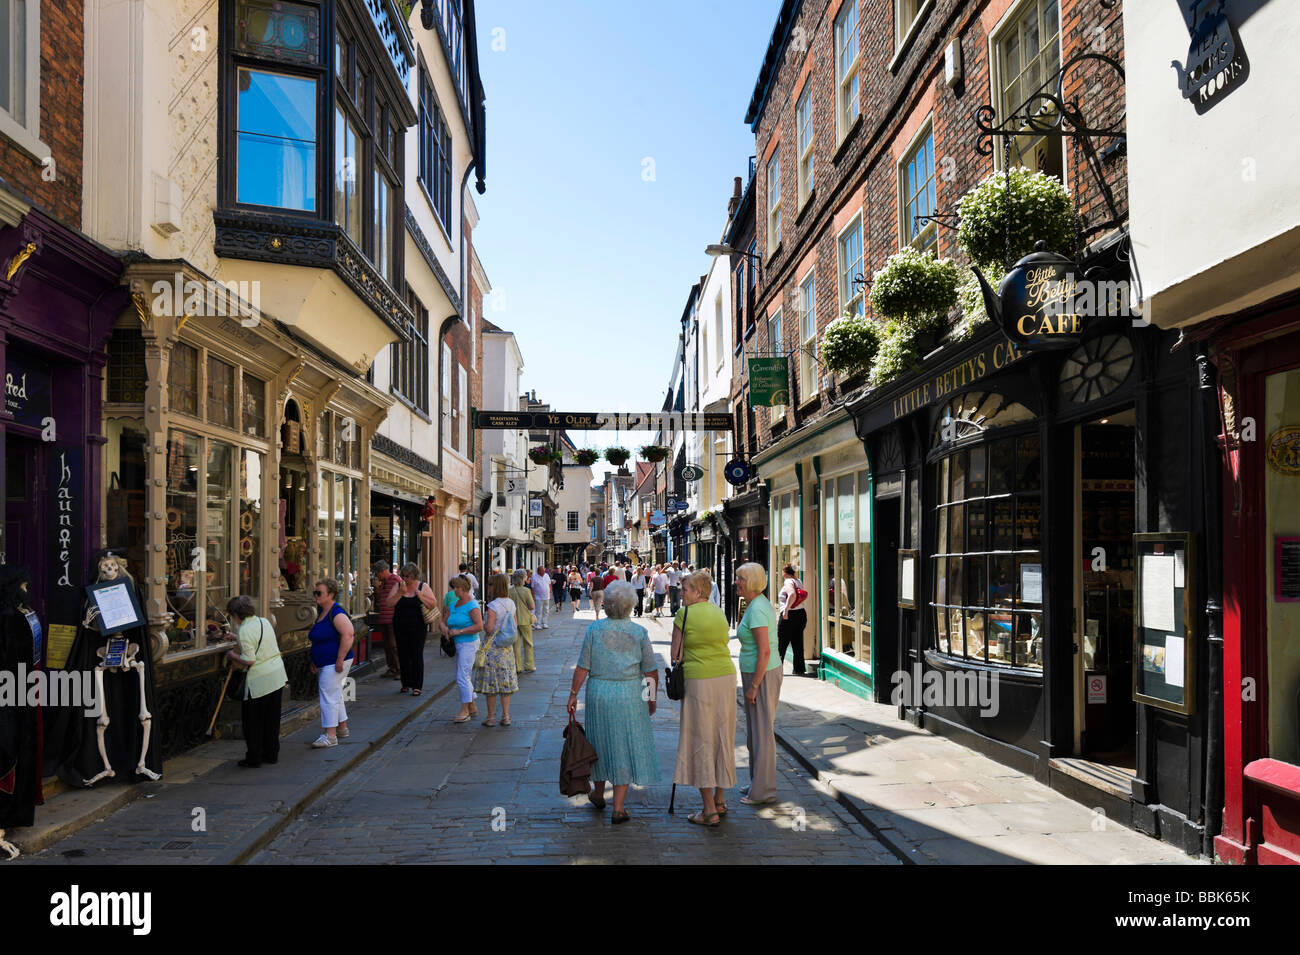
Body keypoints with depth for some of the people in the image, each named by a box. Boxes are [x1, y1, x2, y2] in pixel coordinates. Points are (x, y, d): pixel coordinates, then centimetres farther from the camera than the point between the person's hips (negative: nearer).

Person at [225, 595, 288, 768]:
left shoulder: (245, 630, -15)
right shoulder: (264, 621, 8)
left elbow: (249, 660, -18)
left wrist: (233, 656, 0)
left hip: (259, 680, -8)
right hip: (278, 675, 8)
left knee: (253, 721, 6)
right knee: (272, 718, 16)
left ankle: (253, 759, 13)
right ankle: (271, 754, 24)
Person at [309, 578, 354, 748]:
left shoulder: (337, 613, -18)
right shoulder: (322, 613, 13)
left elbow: (348, 635, -28)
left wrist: (340, 660, -27)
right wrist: (314, 660, 22)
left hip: (334, 664, -10)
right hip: (326, 664, 10)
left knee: (328, 696, -10)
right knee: (335, 695, 18)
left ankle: (330, 736, -7)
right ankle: (342, 728, 30)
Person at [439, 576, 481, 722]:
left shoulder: (472, 605, -14)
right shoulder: (453, 605, 11)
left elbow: (479, 626, -23)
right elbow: (443, 621, 16)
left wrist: (459, 631, -22)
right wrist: (443, 626, -9)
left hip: (468, 644, -9)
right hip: (458, 644, 9)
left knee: (462, 677, -10)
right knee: (461, 678, 14)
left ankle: (464, 711, -1)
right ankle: (472, 708, 25)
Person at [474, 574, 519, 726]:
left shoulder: (493, 605, -17)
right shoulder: (511, 603, 5)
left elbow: (489, 628, -20)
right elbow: (514, 627, 10)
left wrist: (482, 624, -2)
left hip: (492, 647, -6)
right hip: (507, 648, 6)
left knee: (490, 682, 3)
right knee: (505, 682, 11)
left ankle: (491, 717, 8)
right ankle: (505, 716, 13)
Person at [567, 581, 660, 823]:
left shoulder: (594, 629, -7)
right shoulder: (639, 632, -6)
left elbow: (583, 668, -7)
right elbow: (651, 671, -3)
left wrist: (573, 693, 2)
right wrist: (652, 698, 10)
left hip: (599, 692, 1)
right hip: (629, 695, -1)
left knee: (600, 742, 18)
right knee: (625, 746, 6)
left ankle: (598, 795, 37)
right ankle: (618, 809, 6)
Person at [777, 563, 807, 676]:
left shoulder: (788, 583, -14)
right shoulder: (799, 582, 11)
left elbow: (792, 595, -33)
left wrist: (786, 610, -32)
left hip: (789, 616, -7)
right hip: (801, 614, 7)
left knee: (781, 644, 4)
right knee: (798, 644, 10)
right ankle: (799, 670, 10)